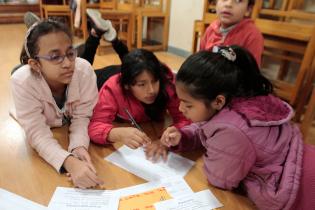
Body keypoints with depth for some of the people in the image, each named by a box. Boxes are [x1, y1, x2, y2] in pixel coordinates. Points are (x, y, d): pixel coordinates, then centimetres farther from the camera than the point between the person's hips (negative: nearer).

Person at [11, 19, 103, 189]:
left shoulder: (84, 69, -33)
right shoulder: (22, 81, -34)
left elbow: (82, 117, -23)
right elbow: (37, 133, -34)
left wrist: (79, 147, -43)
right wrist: (70, 162, -52)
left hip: (72, 130, 1)